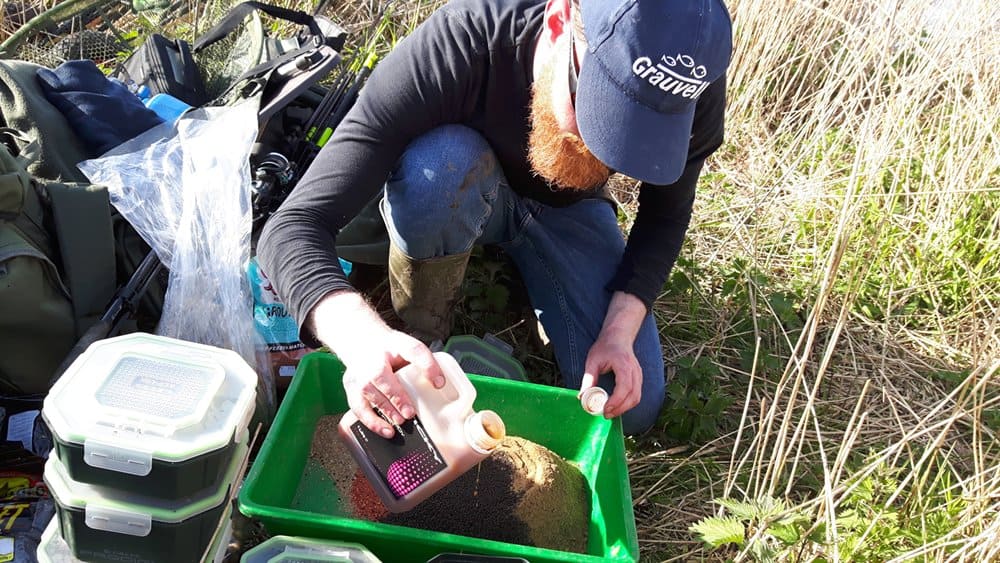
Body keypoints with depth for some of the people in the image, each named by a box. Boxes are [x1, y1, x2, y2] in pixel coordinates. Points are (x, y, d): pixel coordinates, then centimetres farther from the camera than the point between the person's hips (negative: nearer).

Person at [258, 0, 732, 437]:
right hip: (449, 199, -2)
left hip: (567, 210, 3)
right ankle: (421, 339, -12)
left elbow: (666, 213, -8)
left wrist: (620, 332, -23)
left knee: (631, 410, -12)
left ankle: (525, 273, 13)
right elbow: (293, 227, -41)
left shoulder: (691, 93, -30)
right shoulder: (453, 47, -40)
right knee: (442, 161, -39)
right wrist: (361, 336, -61)